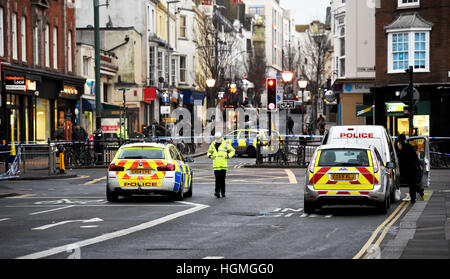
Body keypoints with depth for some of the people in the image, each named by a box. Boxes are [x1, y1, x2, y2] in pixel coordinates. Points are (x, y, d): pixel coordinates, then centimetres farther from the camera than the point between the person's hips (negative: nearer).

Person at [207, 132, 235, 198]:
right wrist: (210, 156, 3)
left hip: (223, 165, -1)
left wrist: (228, 156, -4)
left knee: (222, 179, 1)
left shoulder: (225, 144, 3)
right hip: (216, 165, 1)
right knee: (217, 179, -8)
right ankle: (217, 191, -10)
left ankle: (223, 192, 10)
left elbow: (232, 151, 11)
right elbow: (209, 152, 24)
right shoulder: (213, 144, 11)